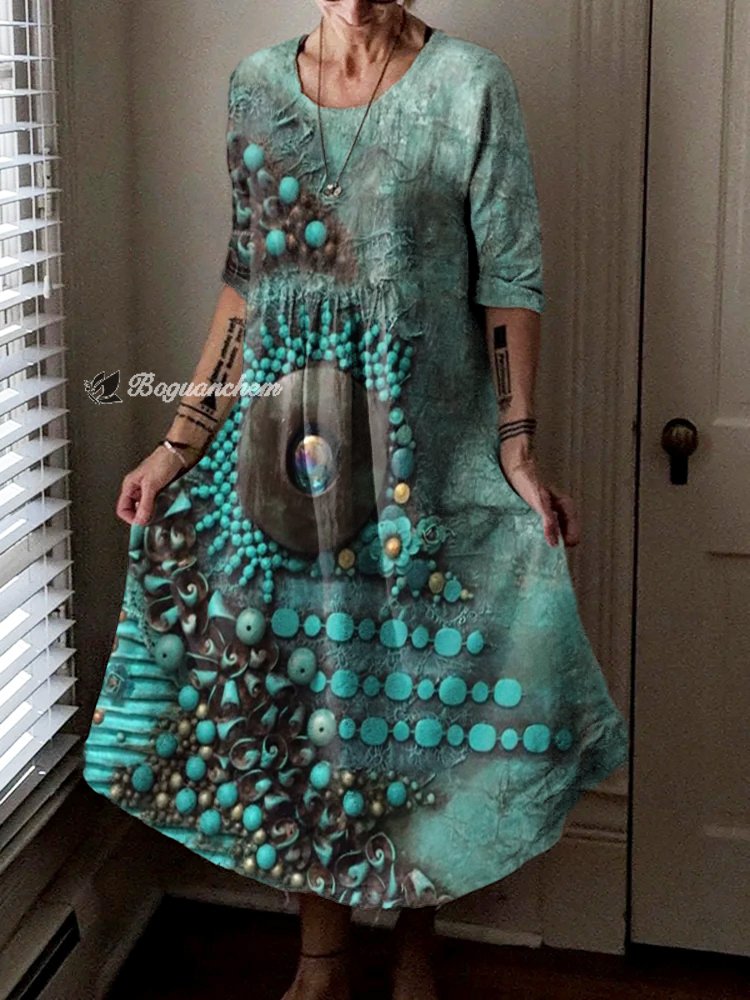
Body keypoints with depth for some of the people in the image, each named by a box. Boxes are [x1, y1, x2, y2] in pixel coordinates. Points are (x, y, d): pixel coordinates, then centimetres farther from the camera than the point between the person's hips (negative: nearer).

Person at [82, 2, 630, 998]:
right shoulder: (256, 83, 7)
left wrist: (517, 449, -11)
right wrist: (180, 444, 7)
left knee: (416, 680, 7)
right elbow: (245, 281, 10)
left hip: (426, 448, -3)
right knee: (295, 677, 9)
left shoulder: (470, 83, -4)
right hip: (281, 449, 3)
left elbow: (509, 279, -4)